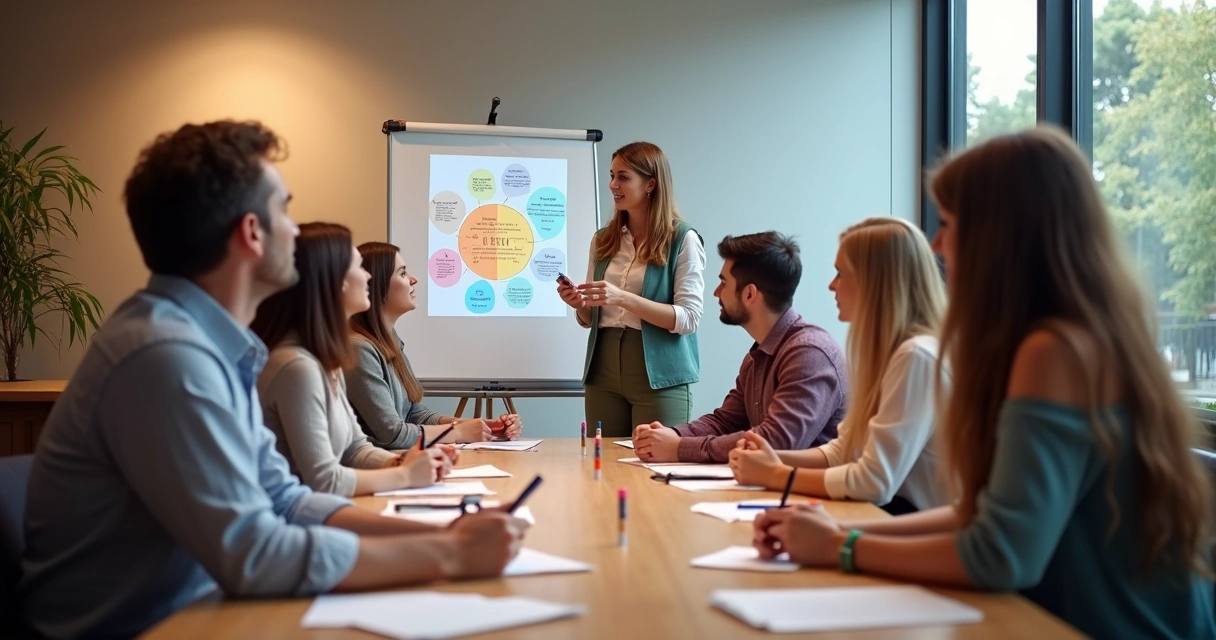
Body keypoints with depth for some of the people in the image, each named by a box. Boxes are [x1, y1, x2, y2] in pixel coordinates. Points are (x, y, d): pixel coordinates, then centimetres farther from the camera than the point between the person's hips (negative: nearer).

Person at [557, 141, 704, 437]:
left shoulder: (682, 239, -5)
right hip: (603, 372, 5)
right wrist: (580, 304, -5)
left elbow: (689, 318, -13)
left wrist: (624, 298, -22)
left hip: (659, 378, -5)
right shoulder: (603, 239, 11)